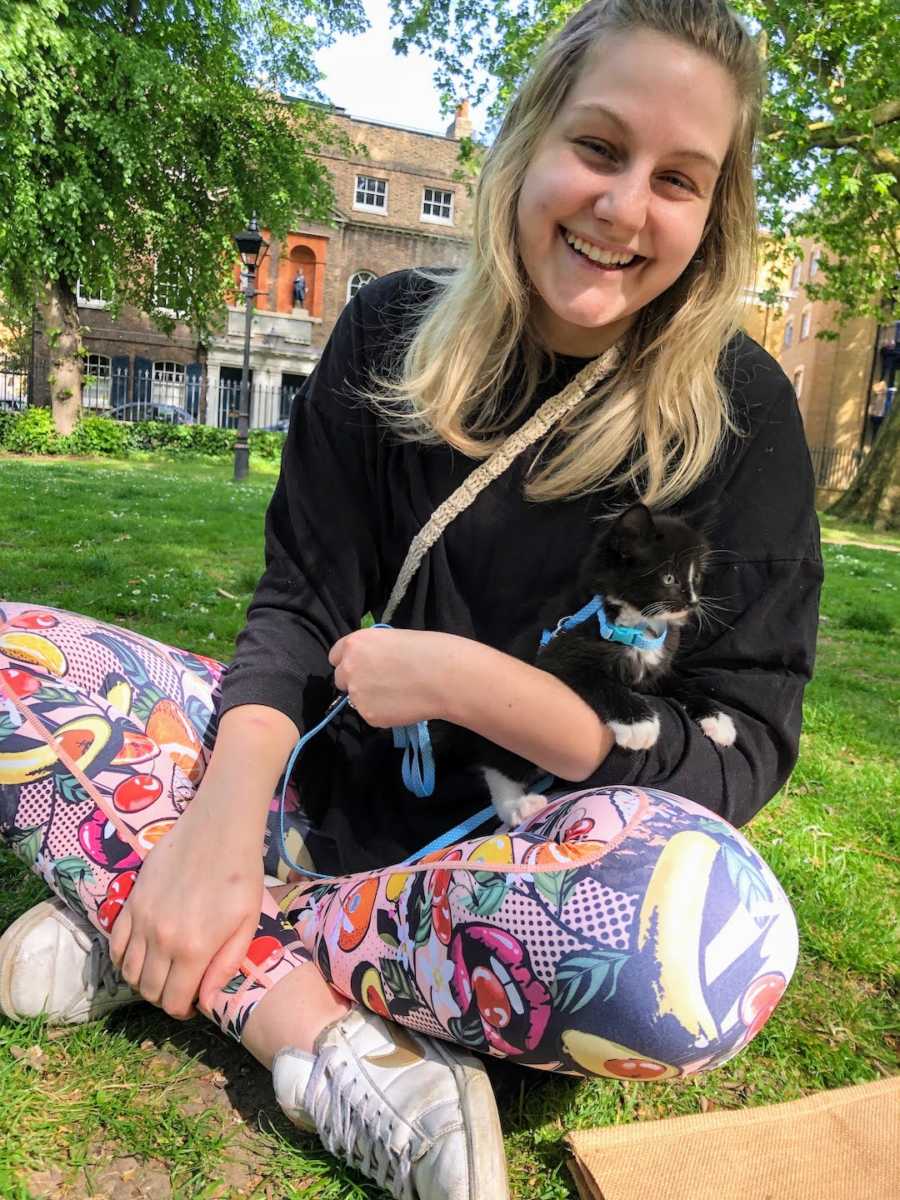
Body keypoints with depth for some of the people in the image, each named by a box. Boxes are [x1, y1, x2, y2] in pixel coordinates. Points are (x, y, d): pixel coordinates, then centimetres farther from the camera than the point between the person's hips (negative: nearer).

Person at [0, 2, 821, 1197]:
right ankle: (323, 1037, -21)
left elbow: (742, 754, -12)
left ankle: (149, 933, -17)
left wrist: (463, 680, -24)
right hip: (336, 779, 3)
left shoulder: (736, 411, -10)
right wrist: (225, 809, -22)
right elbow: (300, 603, -4)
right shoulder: (395, 331, -2)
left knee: (704, 933, -36)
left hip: (533, 835, -2)